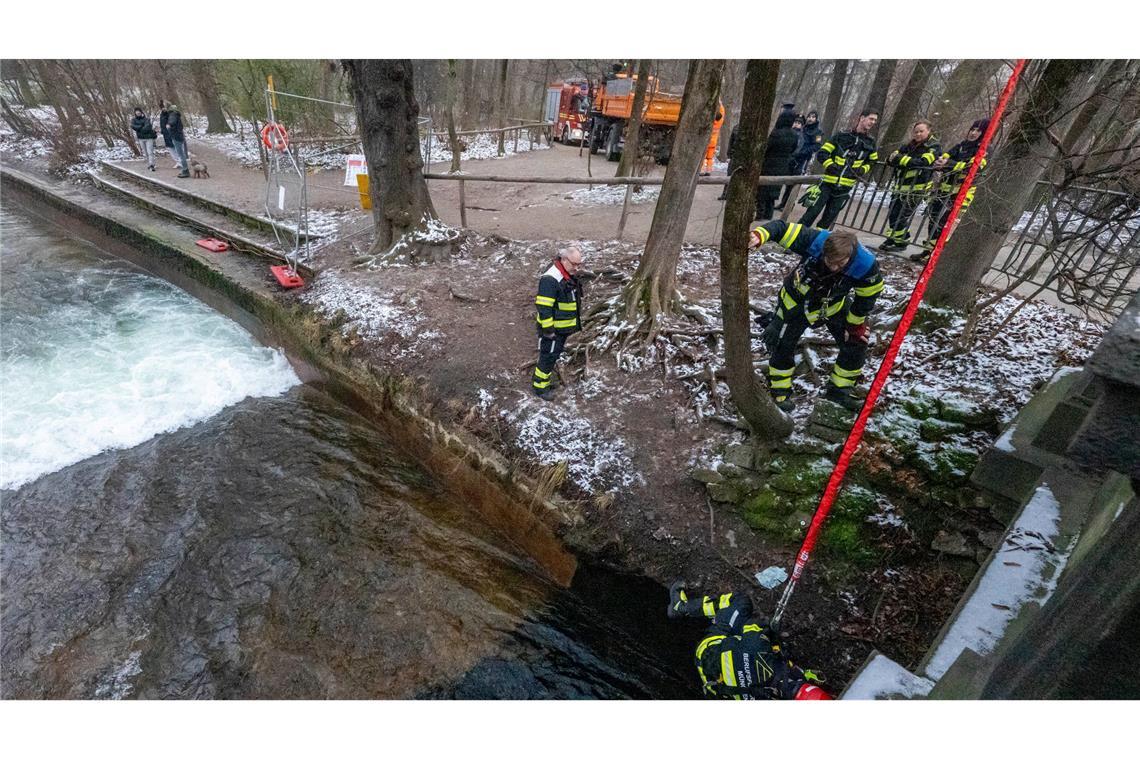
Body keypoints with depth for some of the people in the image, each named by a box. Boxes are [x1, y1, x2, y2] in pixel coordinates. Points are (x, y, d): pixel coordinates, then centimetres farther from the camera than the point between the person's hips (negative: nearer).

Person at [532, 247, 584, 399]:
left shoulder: (570, 276, 8)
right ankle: (540, 387, 12)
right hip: (552, 328, -9)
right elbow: (543, 306, -25)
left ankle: (546, 380, 34)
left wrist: (576, 323, 24)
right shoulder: (550, 279, -24)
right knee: (548, 357, 0)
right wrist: (548, 329, -23)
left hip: (564, 328, 9)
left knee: (554, 355, 19)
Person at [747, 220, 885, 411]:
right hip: (797, 300, -2)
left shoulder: (866, 266, -33)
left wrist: (855, 325, -3)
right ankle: (780, 393, 18)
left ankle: (839, 390, 22)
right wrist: (759, 235, -53)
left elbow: (866, 298, -14)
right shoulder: (813, 241, -38)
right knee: (782, 345, -3)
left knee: (856, 343, 0)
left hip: (835, 304, 2)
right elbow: (782, 228, -32)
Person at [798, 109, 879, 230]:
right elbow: (822, 153, -3)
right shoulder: (842, 136, -3)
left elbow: (871, 161, 22)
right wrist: (830, 165, -17)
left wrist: (863, 170, 1)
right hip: (829, 182, -4)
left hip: (845, 187, 4)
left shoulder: (870, 142, 9)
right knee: (814, 210, -9)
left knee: (830, 216, 6)